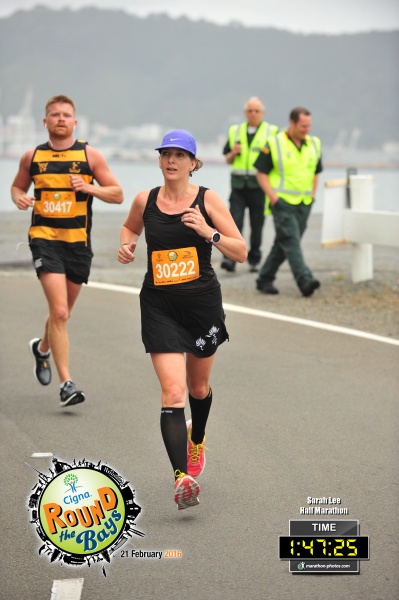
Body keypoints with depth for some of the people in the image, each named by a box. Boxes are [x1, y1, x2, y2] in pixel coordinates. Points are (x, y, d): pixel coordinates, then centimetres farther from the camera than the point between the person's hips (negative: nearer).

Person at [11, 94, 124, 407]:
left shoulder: (90, 155, 2)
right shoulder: (32, 157, 6)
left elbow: (118, 194, 3)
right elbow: (17, 186, 21)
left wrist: (90, 188, -15)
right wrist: (19, 197, -2)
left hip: (78, 241, 2)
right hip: (45, 239, -2)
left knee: (63, 312, 16)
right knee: (59, 311, -16)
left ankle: (42, 347, 49)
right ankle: (66, 383, -15)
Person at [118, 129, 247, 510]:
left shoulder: (207, 200, -5)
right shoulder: (145, 200, 1)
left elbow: (241, 253, -6)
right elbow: (130, 227, 25)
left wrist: (208, 232, -21)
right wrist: (126, 245, 4)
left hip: (202, 303, 0)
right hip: (159, 307, 0)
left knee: (198, 387, 20)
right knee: (173, 392, -15)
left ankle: (197, 440, 53)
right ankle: (181, 478, -23)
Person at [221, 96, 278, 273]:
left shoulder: (272, 132, 3)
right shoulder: (235, 131, 12)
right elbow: (227, 159, 16)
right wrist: (233, 153, -5)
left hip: (259, 186, -2)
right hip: (238, 185, 2)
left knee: (257, 225, 4)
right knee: (234, 222, -11)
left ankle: (254, 261, 14)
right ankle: (230, 258, -16)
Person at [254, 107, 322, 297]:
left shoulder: (314, 144, 10)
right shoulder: (274, 144, -6)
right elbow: (261, 173, -3)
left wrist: (312, 194, 10)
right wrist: (273, 197, -12)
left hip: (304, 203, 6)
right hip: (282, 202, -6)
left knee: (283, 244, 9)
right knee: (291, 241, -15)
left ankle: (265, 279, 18)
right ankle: (304, 280, -24)